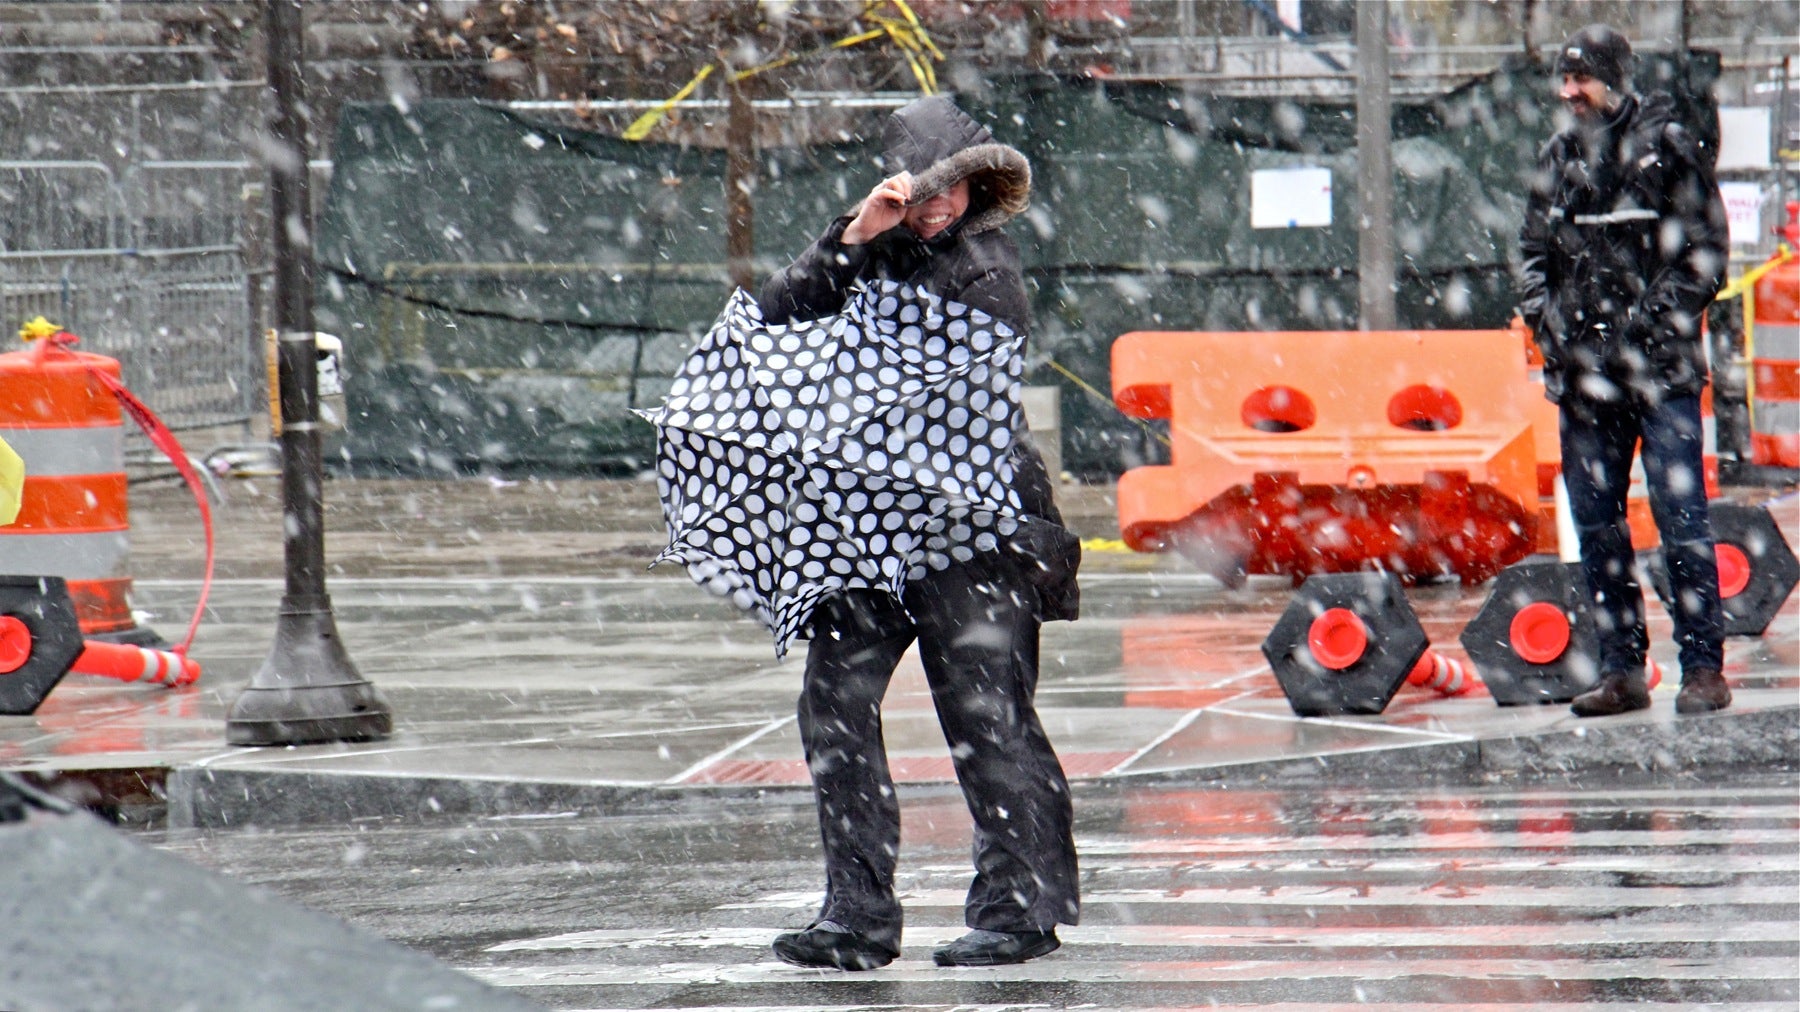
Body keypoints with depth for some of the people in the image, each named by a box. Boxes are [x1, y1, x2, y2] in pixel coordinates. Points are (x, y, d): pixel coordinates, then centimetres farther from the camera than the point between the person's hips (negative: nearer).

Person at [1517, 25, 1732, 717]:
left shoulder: (1667, 145, -1)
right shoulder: (1559, 158, 13)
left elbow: (1705, 246, -3)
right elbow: (1535, 247, 20)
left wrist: (1660, 317, -11)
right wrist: (1541, 313, 4)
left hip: (1660, 370, -5)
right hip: (1582, 370, 5)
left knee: (1680, 517, -7)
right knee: (1595, 525, 6)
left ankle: (1704, 669, -3)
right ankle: (1621, 672, 12)